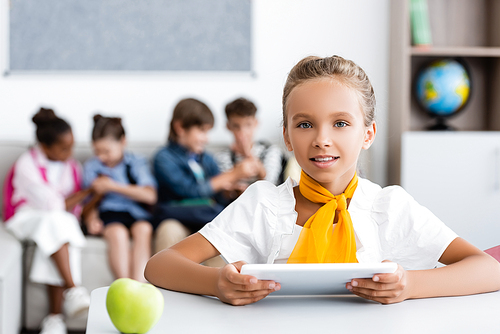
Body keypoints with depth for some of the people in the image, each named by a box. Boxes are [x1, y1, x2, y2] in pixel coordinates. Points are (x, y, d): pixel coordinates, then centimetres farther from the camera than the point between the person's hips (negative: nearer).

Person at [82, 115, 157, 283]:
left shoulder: (136, 163, 9)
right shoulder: (91, 166, 13)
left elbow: (150, 196, -5)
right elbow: (90, 202, 11)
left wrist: (114, 186, -10)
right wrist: (91, 219, -13)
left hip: (137, 212, 1)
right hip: (109, 212, 0)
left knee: (144, 229, -34)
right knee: (118, 233, -35)